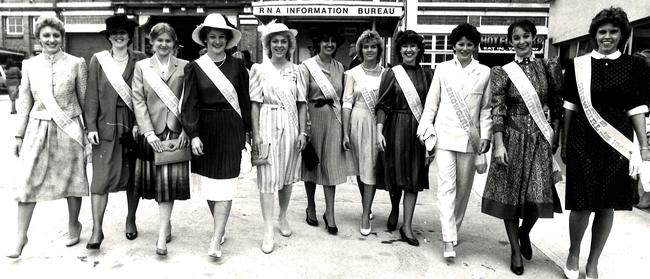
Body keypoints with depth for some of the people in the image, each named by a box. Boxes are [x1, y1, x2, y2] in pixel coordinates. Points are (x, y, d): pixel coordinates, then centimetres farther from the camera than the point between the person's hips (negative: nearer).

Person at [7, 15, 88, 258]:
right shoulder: (29, 65, 5)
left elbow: (85, 99, 2)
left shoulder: (76, 63, -2)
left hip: (69, 129, -2)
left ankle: (73, 224, 30)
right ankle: (20, 237, 12)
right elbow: (24, 102, 8)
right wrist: (19, 135, 7)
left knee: (72, 179, 10)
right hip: (38, 129, 2)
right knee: (27, 182, 1)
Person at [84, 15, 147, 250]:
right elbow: (92, 96, 2)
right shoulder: (98, 60, 5)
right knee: (101, 178, -3)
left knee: (134, 176, 10)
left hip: (134, 126, 0)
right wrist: (91, 126, -4)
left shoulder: (140, 60, 2)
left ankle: (131, 219, 29)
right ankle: (97, 230, 4)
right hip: (106, 126, 0)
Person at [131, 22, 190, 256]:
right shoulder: (141, 66, 7)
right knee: (156, 179, 9)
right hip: (152, 131, 2)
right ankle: (166, 223, 28)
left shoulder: (184, 67, 4)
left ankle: (162, 235, -3)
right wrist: (149, 133, -10)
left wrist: (186, 130, -10)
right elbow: (138, 101, 0)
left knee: (169, 180, -5)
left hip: (176, 131, -2)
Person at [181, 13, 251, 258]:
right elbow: (190, 104, -4)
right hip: (205, 130, 1)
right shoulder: (194, 67, 1)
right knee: (208, 184, 11)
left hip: (230, 130, -1)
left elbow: (244, 100, 7)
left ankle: (216, 241, 1)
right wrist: (193, 135, -13)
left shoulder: (237, 66, 3)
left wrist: (246, 130, 6)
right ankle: (220, 228, 32)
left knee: (224, 186, -4)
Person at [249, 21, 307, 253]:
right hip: (268, 126, -3)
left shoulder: (295, 70, 7)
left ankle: (283, 217, 30)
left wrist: (303, 131, 2)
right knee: (268, 177, -4)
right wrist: (256, 134, -8)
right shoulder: (259, 69, 1)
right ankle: (268, 230, 1)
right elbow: (255, 103, -2)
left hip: (291, 127, 3)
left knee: (288, 175, 12)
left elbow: (302, 103, 8)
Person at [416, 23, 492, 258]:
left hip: (470, 138, 2)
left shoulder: (484, 72, 5)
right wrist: (425, 129, -2)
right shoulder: (442, 69, 4)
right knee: (446, 186, -8)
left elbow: (486, 108, 6)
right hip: (445, 135, -1)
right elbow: (431, 102, 5)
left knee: (463, 187, 10)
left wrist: (485, 135, -1)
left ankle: (454, 228, 29)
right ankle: (449, 240, -8)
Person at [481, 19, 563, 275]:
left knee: (538, 195, 0)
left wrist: (555, 137, 2)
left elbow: (557, 106, 8)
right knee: (510, 193, 3)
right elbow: (497, 111, -8)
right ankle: (515, 249, 20)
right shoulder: (502, 72, -2)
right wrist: (499, 144, -15)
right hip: (512, 139, -2)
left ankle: (525, 232, 33)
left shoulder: (549, 68, 5)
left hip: (540, 140, 2)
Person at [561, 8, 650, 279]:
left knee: (607, 205, 8)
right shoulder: (578, 65, 1)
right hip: (583, 142, -1)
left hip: (618, 144, 1)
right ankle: (573, 254, 27)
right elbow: (570, 107, 5)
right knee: (582, 204, 1)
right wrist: (564, 144, 5)